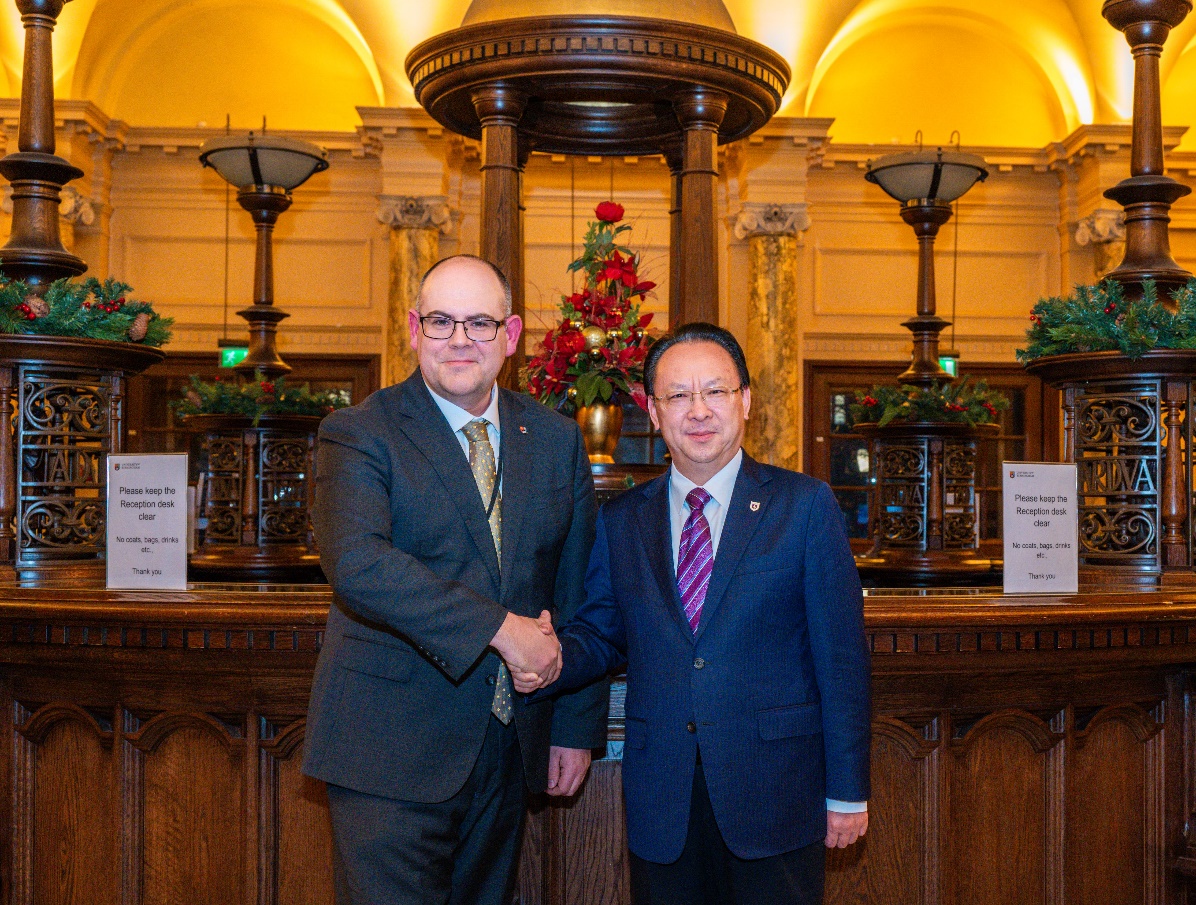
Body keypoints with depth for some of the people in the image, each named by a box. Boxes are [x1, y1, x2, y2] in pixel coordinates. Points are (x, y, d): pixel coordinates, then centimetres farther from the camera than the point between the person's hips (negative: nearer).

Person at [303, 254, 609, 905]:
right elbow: (355, 562, -23)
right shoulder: (358, 434, -6)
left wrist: (576, 725, 10)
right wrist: (498, 627, -25)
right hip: (390, 750, -4)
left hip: (507, 748, 5)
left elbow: (577, 591, 12)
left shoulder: (557, 441, 8)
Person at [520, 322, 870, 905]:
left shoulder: (805, 505, -2)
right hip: (660, 802, 2)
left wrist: (847, 791, -4)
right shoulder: (621, 521, 7)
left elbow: (841, 654, -3)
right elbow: (599, 633, 12)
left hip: (775, 793, -2)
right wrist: (554, 659, -12)